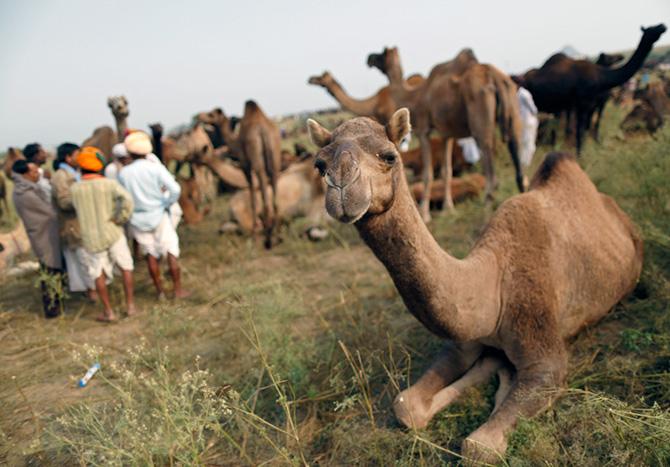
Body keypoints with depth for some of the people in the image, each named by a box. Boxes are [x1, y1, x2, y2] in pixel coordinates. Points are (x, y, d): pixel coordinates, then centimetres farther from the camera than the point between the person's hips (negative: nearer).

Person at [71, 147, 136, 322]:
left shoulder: (74, 189, -4)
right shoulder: (109, 184, -10)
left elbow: (76, 210, 11)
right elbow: (127, 200, -25)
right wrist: (120, 219, -13)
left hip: (91, 238, 2)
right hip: (113, 234, -1)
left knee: (99, 274, 15)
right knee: (126, 267, 15)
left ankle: (108, 311, 19)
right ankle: (130, 304, 17)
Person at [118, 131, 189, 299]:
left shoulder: (123, 174, -6)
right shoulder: (156, 168, -13)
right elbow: (175, 189, -20)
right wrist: (166, 203, -4)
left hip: (137, 220, 2)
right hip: (158, 216, -2)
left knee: (151, 255, 13)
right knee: (171, 252, 7)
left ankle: (160, 290, 21)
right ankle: (178, 289, 10)